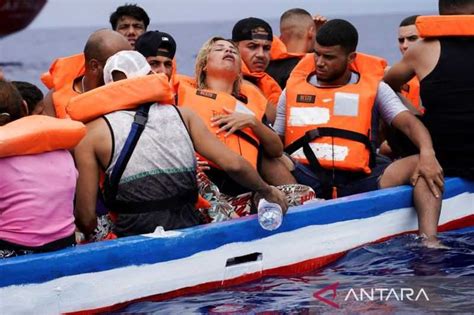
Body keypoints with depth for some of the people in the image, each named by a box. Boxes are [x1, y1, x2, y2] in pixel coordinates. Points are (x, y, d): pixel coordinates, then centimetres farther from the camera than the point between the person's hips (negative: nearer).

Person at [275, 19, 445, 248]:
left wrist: (427, 153, -19)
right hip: (304, 179, 0)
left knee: (420, 166, -19)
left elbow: (408, 123, 1)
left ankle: (429, 241, -35)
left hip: (357, 181, 1)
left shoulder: (373, 87, 14)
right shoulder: (294, 88, 17)